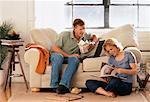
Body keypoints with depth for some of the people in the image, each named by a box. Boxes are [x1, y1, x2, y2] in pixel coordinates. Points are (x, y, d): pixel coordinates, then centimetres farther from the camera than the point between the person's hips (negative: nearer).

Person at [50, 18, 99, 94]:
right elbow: (54, 48, -19)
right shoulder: (65, 35, -16)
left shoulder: (84, 36, 0)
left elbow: (94, 37, 22)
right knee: (58, 56, -41)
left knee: (75, 59, -34)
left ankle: (64, 85, -43)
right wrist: (69, 55, -25)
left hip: (71, 57, 3)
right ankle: (55, 85, -34)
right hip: (57, 55, -3)